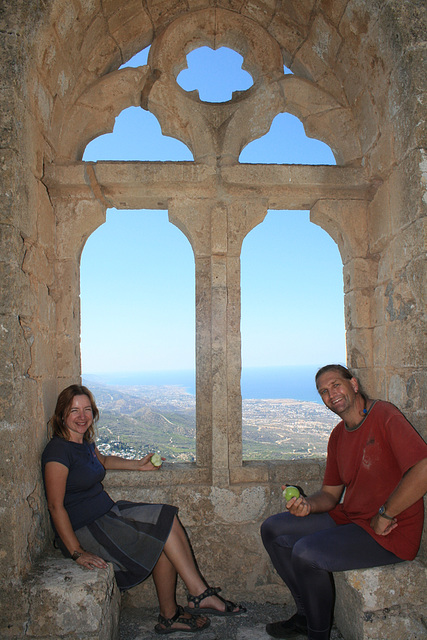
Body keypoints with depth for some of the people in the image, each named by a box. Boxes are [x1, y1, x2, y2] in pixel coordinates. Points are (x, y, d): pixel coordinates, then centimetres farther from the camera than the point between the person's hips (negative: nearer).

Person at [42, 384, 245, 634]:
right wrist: (77, 553, -24)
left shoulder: (86, 442, 8)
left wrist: (138, 464, 24)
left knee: (167, 519, -8)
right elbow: (56, 506, -20)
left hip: (107, 513, 8)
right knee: (165, 532, -13)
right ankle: (201, 594, 2)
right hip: (83, 529, -8)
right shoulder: (58, 450, -18)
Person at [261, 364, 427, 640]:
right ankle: (306, 615, 19)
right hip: (347, 518, 9)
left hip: (390, 534, -9)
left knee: (305, 552, -26)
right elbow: (330, 493, 12)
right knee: (273, 529, 6)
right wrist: (308, 505, -10)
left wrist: (384, 516, -21)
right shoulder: (338, 435, 9)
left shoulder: (384, 415, -18)